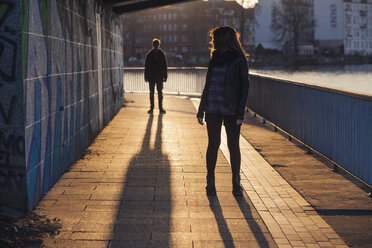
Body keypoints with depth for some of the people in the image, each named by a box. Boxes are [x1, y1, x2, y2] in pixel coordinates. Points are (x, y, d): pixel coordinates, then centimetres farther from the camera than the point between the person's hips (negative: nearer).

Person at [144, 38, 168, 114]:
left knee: (160, 93, 3)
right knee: (151, 93, 5)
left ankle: (161, 108, 9)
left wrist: (165, 76, 1)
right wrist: (146, 77, 0)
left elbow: (164, 66, 5)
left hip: (160, 77, 0)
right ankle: (151, 108, 11)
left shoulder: (162, 54, 2)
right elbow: (146, 66, 4)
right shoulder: (149, 55, 1)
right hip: (151, 77, 0)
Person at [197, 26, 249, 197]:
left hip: (231, 110, -4)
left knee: (233, 145, 1)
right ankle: (210, 183, 10)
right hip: (213, 109, 4)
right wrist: (201, 110, 13)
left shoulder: (239, 60, -4)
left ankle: (236, 184, 11)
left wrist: (240, 113, -13)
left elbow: (244, 86, -7)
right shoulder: (215, 58, 12)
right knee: (213, 144, 4)